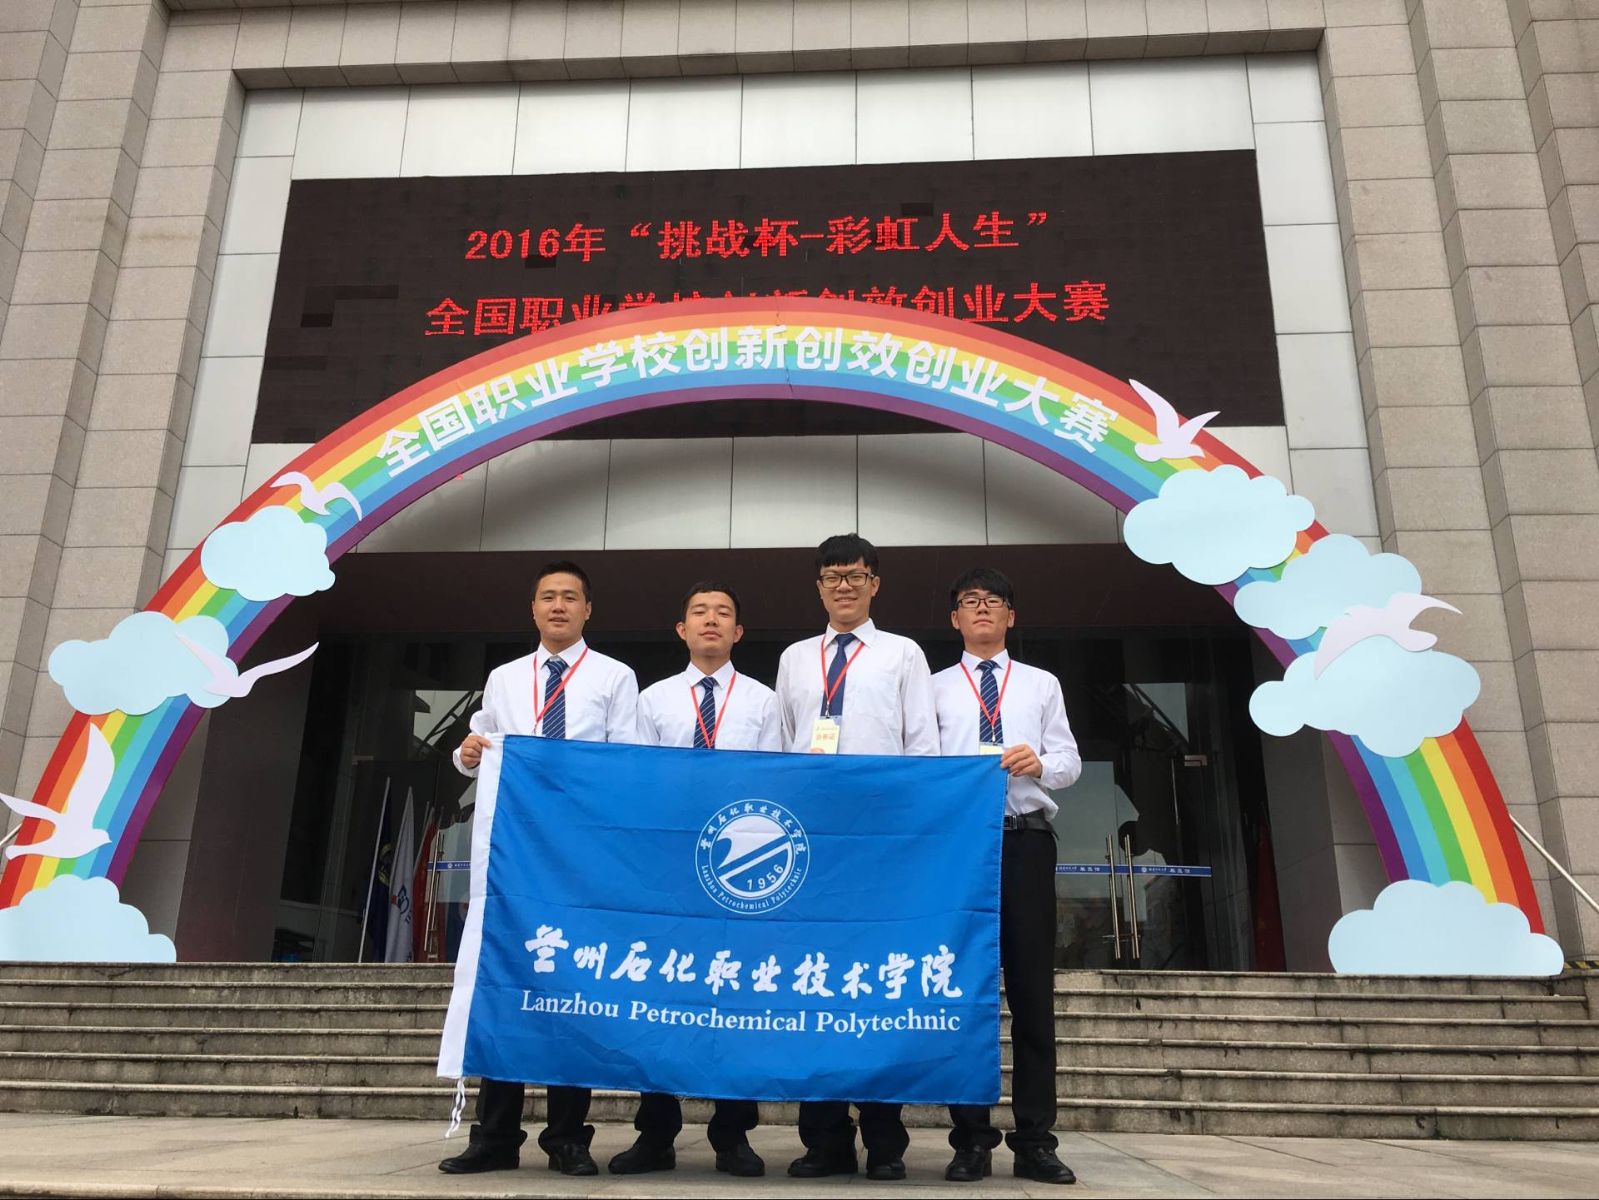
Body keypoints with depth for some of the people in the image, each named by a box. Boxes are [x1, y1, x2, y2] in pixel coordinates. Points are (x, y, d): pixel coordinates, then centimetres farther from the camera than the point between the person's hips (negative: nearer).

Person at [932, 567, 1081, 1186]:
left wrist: (1040, 763, -15)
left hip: (1026, 839, 1)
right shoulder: (935, 688, 13)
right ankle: (971, 1140, 10)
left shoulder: (1042, 684, 16)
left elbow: (1070, 760, 7)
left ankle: (1035, 1140, 8)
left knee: (1032, 986, 1)